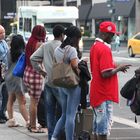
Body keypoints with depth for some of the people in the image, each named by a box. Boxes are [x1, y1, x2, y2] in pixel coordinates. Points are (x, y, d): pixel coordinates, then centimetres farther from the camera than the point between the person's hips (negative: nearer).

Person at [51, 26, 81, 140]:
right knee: (71, 115, -2)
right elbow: (75, 66, -22)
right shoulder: (72, 50, -16)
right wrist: (79, 74, -6)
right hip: (73, 85, -8)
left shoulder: (57, 50, 8)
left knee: (64, 114, 16)